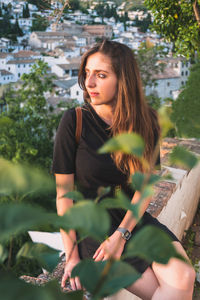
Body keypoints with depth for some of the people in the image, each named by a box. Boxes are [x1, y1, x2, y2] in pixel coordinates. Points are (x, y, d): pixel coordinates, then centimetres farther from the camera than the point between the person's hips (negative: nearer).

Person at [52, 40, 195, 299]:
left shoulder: (145, 122, -1)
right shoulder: (74, 121, -11)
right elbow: (64, 192, -9)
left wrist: (121, 234, -16)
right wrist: (72, 256, -11)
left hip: (134, 219, 3)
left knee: (184, 277, -21)